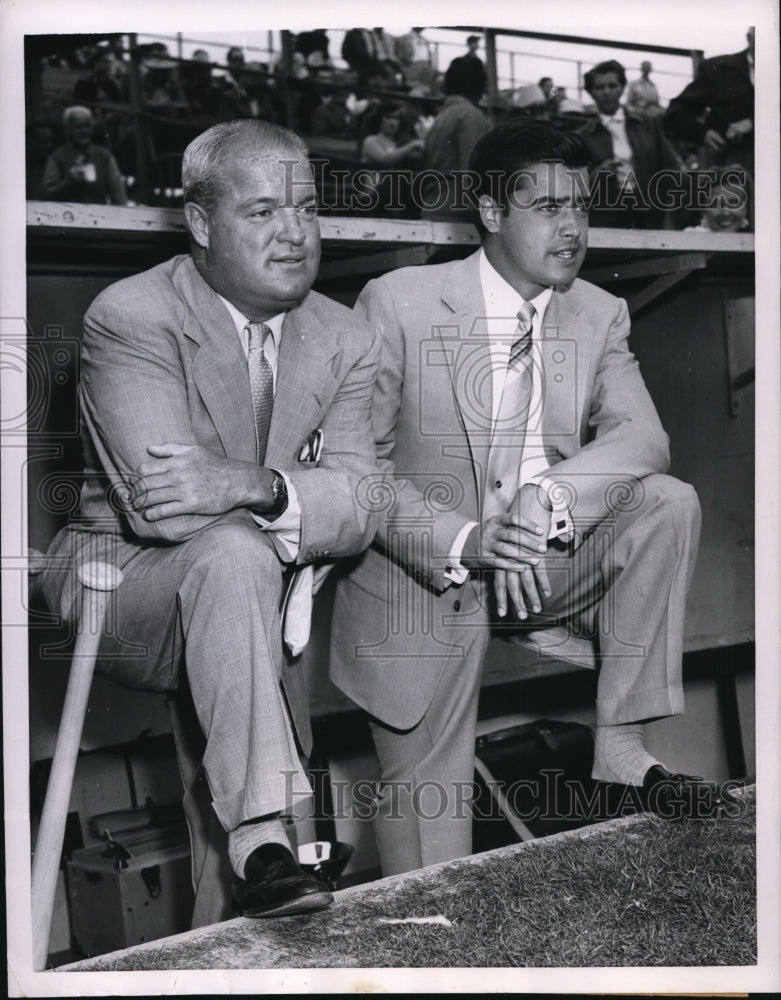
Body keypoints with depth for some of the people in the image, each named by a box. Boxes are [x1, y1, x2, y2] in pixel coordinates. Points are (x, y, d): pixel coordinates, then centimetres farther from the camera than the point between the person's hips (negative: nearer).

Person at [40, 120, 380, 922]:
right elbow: (163, 510, -24)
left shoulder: (344, 340, 2)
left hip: (263, 604, 6)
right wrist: (303, 494, -23)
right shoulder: (130, 316, -14)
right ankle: (263, 842, -34)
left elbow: (360, 510, -11)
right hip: (123, 590, -6)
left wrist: (254, 484, -30)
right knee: (233, 550, -33)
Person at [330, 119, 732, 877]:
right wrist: (463, 542, -29)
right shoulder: (398, 303, -10)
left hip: (546, 561, 4)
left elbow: (641, 436, -11)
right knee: (427, 806, -8)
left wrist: (550, 498, -31)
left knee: (668, 504, -19)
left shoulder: (599, 315, 3)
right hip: (420, 573, -3)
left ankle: (620, 749, -13)